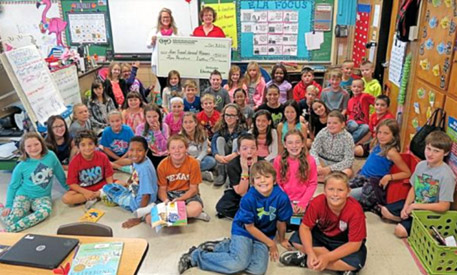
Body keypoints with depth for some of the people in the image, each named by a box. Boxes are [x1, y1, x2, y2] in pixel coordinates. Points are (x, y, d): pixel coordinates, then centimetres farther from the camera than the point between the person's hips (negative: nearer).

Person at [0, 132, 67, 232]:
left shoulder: (50, 156, -5)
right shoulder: (21, 166, -5)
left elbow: (60, 174, 9)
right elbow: (13, 186, 6)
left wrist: (68, 187, 20)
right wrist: (8, 205, 1)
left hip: (42, 196, 1)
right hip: (24, 195, 0)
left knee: (45, 211, -35)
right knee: (11, 221, -24)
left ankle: (9, 230, -28)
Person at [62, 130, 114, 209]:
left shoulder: (102, 157, -10)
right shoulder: (75, 162, -13)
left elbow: (108, 175, -3)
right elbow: (72, 183, -10)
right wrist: (85, 192, -24)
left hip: (101, 187, 0)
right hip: (83, 190, 0)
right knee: (65, 198, -27)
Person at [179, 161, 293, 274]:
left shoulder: (281, 198, -19)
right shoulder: (248, 199, -24)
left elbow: (281, 222, -2)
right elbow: (249, 227, -12)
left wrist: (282, 240, 14)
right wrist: (270, 243, -5)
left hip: (263, 235, 4)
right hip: (243, 231, -3)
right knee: (238, 264, -26)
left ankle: (223, 247, 0)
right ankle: (196, 255, -9)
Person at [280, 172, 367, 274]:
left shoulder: (355, 210, -31)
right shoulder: (317, 202, -25)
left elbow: (355, 244, -27)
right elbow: (305, 227, -17)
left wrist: (327, 257, -32)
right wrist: (311, 253, -32)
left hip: (343, 243, -2)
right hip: (321, 236, 2)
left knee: (356, 262, -32)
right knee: (296, 239, -19)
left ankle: (304, 260, -18)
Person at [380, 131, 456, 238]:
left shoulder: (446, 175, -25)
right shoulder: (421, 165, -7)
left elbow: (444, 206, -23)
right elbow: (413, 188, 4)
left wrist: (415, 206, -19)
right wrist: (406, 207, -9)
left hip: (429, 212, -6)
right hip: (414, 203, 7)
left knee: (400, 231, -18)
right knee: (385, 211, 4)